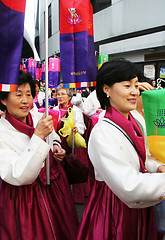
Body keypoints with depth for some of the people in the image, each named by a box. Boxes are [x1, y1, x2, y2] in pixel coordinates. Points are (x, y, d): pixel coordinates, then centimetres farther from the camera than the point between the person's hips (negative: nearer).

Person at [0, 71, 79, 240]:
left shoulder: (39, 118, -2)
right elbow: (18, 177, -27)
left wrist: (56, 147, -4)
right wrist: (38, 136, -32)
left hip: (55, 188, 6)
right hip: (24, 199, -5)